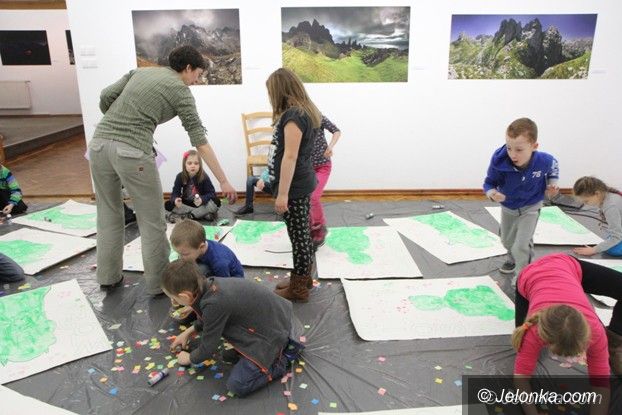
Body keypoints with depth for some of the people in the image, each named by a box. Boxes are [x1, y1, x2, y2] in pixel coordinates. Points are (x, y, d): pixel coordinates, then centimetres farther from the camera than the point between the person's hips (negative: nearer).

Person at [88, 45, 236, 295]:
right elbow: (199, 140, -2)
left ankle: (108, 277, 31)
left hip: (98, 143, 7)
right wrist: (223, 181, -2)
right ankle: (158, 284, 17)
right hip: (132, 152, -7)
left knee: (108, 216, 20)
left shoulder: (140, 71, 22)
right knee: (152, 222, 7)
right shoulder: (181, 90, 5)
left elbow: (105, 98, 14)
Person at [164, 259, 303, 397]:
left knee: (237, 385, -12)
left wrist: (190, 358, 8)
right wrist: (189, 332, 26)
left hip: (272, 333, -9)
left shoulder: (215, 304, -29)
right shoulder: (212, 283, -4)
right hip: (275, 313, 9)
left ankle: (282, 359, 4)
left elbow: (208, 347, -11)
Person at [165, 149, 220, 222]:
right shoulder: (180, 177, -9)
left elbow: (211, 193, -18)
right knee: (168, 204, -22)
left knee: (216, 202, -30)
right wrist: (175, 199, -33)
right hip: (185, 204, 3)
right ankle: (203, 213, -23)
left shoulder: (204, 177, -15)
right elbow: (175, 192, -9)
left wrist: (202, 199, -38)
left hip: (201, 204, -3)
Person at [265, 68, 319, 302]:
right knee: (302, 234, 17)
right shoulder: (302, 112, 12)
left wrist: (282, 193, -22)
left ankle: (299, 288, 12)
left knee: (299, 236, 0)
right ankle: (303, 278, 30)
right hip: (300, 184, 9)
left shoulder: (293, 115, -17)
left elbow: (290, 156, -22)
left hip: (294, 187, -9)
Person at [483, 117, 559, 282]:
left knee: (521, 245, -10)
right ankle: (513, 260, 56)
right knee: (507, 240, 25)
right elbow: (489, 182, -23)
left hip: (530, 207, -2)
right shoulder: (499, 160, -37)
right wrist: (492, 193, -43)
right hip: (508, 206, 2)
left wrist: (552, 183, -13)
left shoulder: (544, 161, -30)